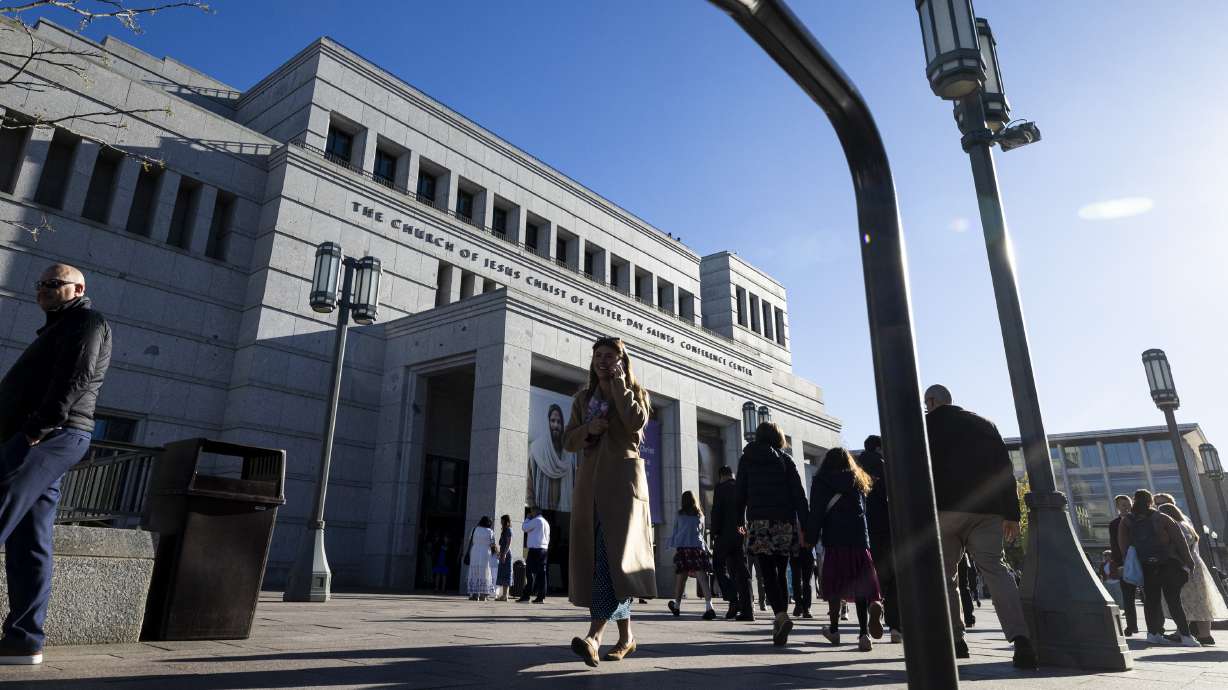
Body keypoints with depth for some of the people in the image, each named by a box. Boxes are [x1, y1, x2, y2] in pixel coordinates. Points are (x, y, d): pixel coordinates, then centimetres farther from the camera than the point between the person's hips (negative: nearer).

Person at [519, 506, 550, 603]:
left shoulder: (536, 520, -8)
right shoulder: (546, 522, 20)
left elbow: (524, 528, -4)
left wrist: (527, 518, 8)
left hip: (535, 549, -8)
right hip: (544, 548, 8)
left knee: (530, 573, -6)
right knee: (541, 573, 5)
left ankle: (526, 596, -8)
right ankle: (541, 597, 2)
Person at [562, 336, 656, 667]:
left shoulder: (634, 393, 8)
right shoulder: (583, 398, 19)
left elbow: (636, 422, -13)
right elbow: (568, 440, 13)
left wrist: (618, 384, -6)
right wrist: (587, 429, -7)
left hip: (623, 480, -5)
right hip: (590, 482, 5)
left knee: (613, 555, -18)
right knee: (595, 558, 4)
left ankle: (594, 637, -28)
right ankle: (626, 636, 17)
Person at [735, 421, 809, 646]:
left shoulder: (746, 459, 7)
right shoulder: (785, 460, 6)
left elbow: (741, 493, 7)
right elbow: (799, 495, 0)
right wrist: (805, 527, 0)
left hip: (758, 522, -2)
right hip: (785, 522, 2)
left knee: (769, 575, -5)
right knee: (780, 574, 13)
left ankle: (782, 616, -25)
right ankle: (780, 623, 16)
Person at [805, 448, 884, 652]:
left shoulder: (821, 482, 4)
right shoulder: (859, 481, 14)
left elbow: (816, 513, -2)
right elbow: (864, 511, 11)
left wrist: (810, 538, 1)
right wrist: (866, 540, 14)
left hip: (834, 541, -2)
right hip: (859, 541, 2)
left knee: (834, 585, 9)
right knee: (860, 586, 1)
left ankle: (834, 630, 17)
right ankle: (864, 633, -18)